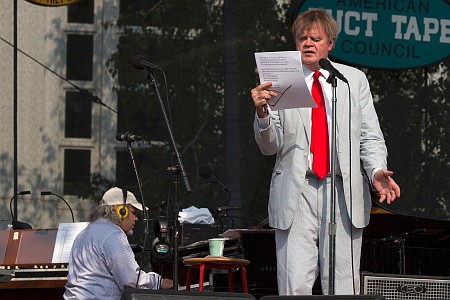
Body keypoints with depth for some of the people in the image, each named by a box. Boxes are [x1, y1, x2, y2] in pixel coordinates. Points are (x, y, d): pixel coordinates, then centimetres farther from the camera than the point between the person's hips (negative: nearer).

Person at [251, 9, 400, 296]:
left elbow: (370, 136, 9)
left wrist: (377, 171, -11)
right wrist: (262, 113, -15)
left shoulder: (354, 80, 11)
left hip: (344, 195, 1)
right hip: (297, 193, -1)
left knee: (343, 286, 1)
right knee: (295, 285, -8)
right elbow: (271, 146, 5)